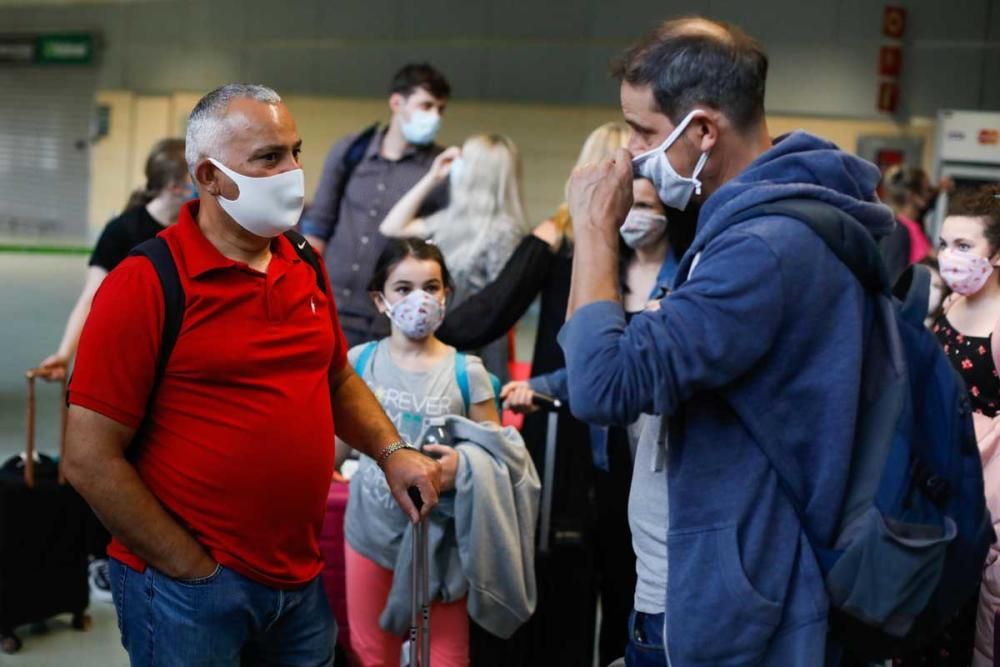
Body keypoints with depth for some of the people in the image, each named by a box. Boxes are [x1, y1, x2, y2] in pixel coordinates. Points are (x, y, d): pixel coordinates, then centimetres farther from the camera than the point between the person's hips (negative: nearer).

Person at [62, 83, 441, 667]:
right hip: (188, 591, -6)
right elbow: (91, 460, -15)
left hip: (302, 579, 6)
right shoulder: (147, 283, -14)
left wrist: (392, 453, 5)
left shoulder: (305, 266, 6)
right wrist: (194, 570, -13)